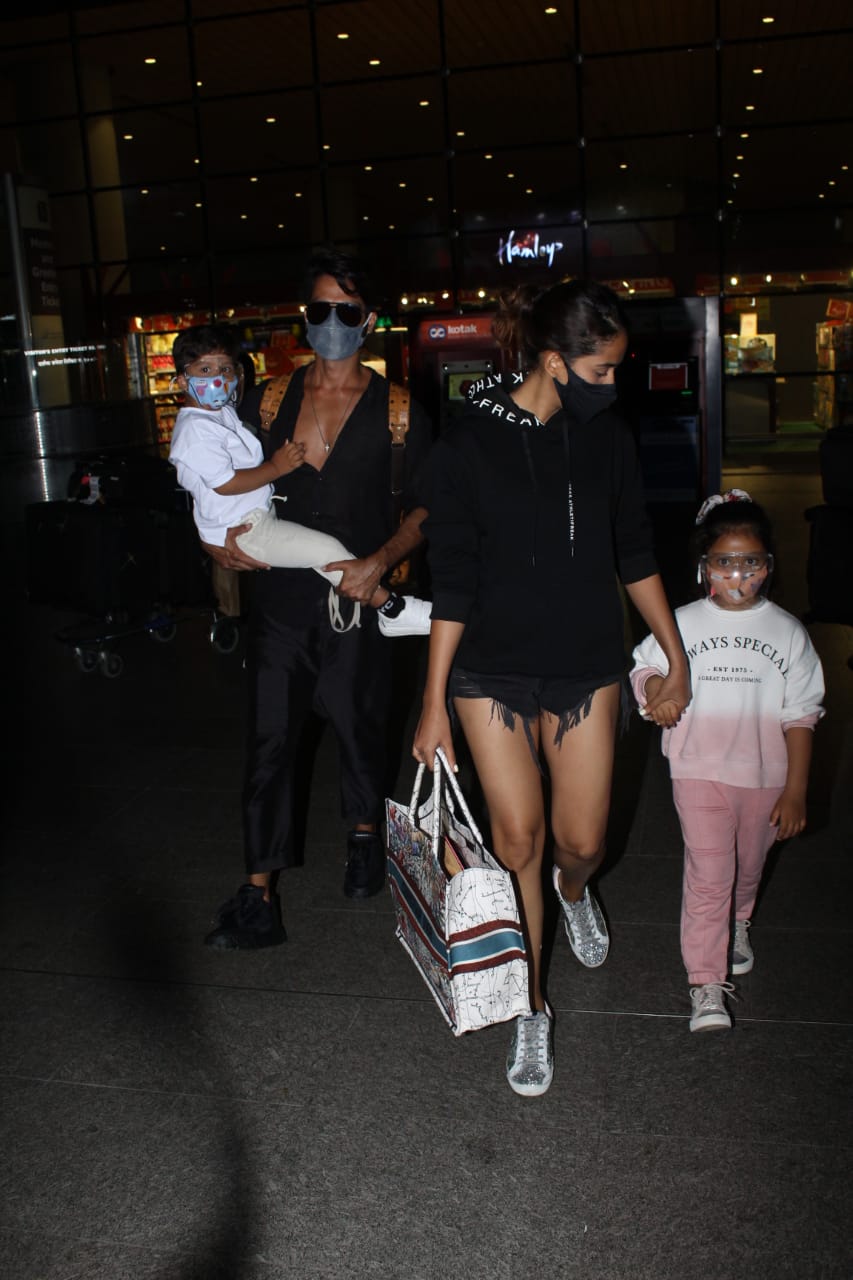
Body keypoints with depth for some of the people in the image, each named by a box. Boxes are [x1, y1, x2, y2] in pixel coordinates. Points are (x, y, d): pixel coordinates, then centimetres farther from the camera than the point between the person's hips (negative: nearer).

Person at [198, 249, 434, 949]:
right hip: (279, 599, 2)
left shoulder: (397, 410, 2)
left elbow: (425, 507, 2)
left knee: (360, 729, 12)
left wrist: (379, 562, -14)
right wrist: (222, 541, -3)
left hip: (355, 601, -1)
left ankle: (365, 837, 41)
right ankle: (258, 899, 7)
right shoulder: (269, 399, 9)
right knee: (269, 742, 1)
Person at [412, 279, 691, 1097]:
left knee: (580, 841, 6)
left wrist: (676, 656, 15)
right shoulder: (467, 446, -11)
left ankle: (574, 890, 46)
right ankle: (530, 1011, 21)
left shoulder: (607, 438, 0)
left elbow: (634, 554, 11)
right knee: (517, 837, 0)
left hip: (586, 667, 3)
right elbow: (452, 586, -9)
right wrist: (434, 705, -8)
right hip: (493, 671, -2)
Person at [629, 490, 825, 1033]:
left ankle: (737, 924, 51)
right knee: (708, 874, -7)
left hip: (765, 775, 2)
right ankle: (706, 984, 2)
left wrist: (796, 789, -3)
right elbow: (646, 668, 4)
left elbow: (801, 714, 0)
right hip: (700, 770, -2)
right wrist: (656, 689, -21)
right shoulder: (683, 623, -3)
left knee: (749, 866, 20)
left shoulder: (787, 631, -2)